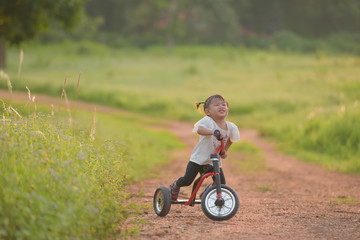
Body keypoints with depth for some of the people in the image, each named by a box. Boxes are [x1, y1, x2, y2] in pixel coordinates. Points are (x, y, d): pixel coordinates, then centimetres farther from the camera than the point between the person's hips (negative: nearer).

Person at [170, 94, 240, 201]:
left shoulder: (231, 127, -3)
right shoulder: (208, 121, -18)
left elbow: (231, 139, 18)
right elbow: (199, 129, -39)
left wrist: (224, 150, 5)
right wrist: (212, 132, -55)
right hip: (199, 158, -4)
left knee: (221, 184, -2)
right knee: (187, 180, -14)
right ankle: (175, 185, 23)